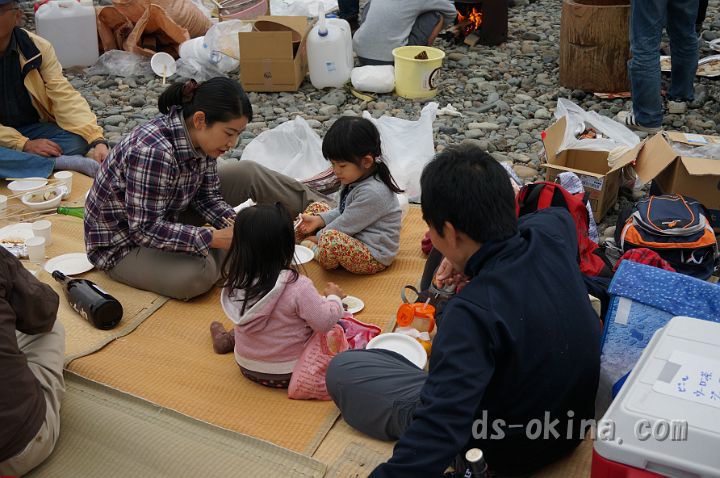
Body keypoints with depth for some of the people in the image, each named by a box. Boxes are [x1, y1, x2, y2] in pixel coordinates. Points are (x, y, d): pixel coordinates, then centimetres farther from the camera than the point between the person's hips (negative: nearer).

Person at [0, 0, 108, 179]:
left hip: (32, 129, 3)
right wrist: (24, 144, -26)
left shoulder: (37, 47, -6)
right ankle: (64, 162, -24)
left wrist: (98, 140, -27)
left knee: (78, 140, -24)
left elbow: (65, 97, -13)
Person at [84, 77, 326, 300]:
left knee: (249, 173, -2)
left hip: (166, 215, 8)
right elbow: (145, 229, -33)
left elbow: (208, 196, -1)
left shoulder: (199, 136, -12)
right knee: (197, 274, -34)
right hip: (122, 243, -7)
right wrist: (215, 238, -35)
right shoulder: (152, 151, -36)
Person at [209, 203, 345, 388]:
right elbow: (324, 322, -20)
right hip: (286, 374, -6)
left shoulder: (236, 279, -12)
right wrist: (334, 298, -3)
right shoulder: (298, 286, -29)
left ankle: (229, 338, 28)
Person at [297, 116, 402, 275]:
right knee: (316, 208, 14)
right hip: (354, 237, 11)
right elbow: (343, 212, 17)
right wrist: (318, 220, 2)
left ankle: (314, 250, -6)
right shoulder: (356, 179, 3)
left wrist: (319, 238, -7)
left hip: (374, 256, -11)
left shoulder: (372, 192, -27)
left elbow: (346, 224, -21)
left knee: (330, 240, -38)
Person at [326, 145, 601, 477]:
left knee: (342, 368, 3)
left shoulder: (476, 311, -38)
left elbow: (436, 434, -43)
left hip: (503, 451, -7)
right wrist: (469, 256, 7)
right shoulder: (551, 234, -16)